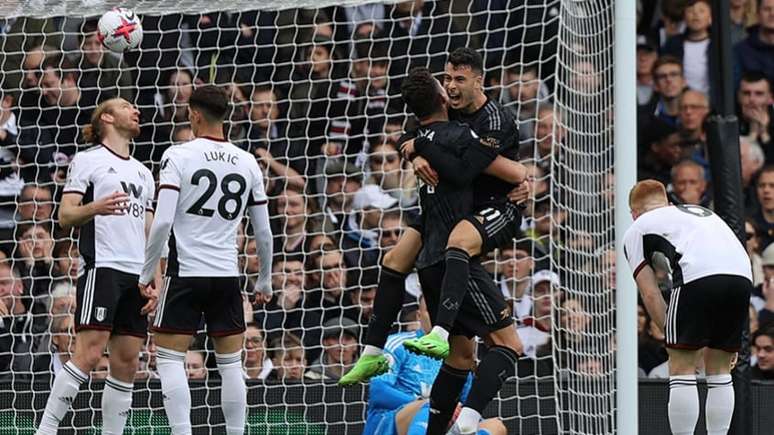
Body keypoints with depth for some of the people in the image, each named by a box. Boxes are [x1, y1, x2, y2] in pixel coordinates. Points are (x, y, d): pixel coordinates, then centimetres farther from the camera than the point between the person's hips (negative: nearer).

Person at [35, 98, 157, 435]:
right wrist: (94, 208, -25)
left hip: (137, 276, 7)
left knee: (127, 363, 1)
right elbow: (65, 217, -5)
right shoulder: (88, 160, 4)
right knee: (89, 353, -18)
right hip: (102, 266, -7)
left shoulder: (143, 173, 25)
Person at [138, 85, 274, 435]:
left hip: (185, 273, -4)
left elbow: (162, 222, -14)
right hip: (228, 275, 4)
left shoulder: (178, 156, -6)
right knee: (231, 364, 10)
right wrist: (265, 281, 22)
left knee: (170, 358, 1)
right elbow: (263, 231, 10)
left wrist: (147, 272, -4)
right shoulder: (247, 163, 6)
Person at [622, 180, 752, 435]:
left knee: (682, 369, 3)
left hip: (698, 277, -5)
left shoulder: (636, 229, 24)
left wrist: (672, 338, 16)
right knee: (719, 370, 15)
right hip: (742, 275, 5)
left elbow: (650, 294, 14)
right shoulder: (702, 212, 40)